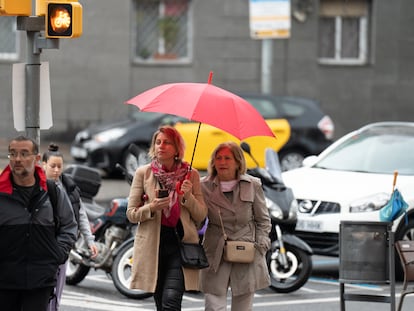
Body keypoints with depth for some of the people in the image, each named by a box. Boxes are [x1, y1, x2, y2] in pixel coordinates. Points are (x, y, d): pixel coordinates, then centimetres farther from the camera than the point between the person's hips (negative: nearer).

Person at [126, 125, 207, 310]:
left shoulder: (191, 175, 6)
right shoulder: (143, 173, 6)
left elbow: (201, 215, 6)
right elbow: (131, 214, 5)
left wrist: (188, 197, -12)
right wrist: (151, 208, -14)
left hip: (180, 242, -2)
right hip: (153, 245, 2)